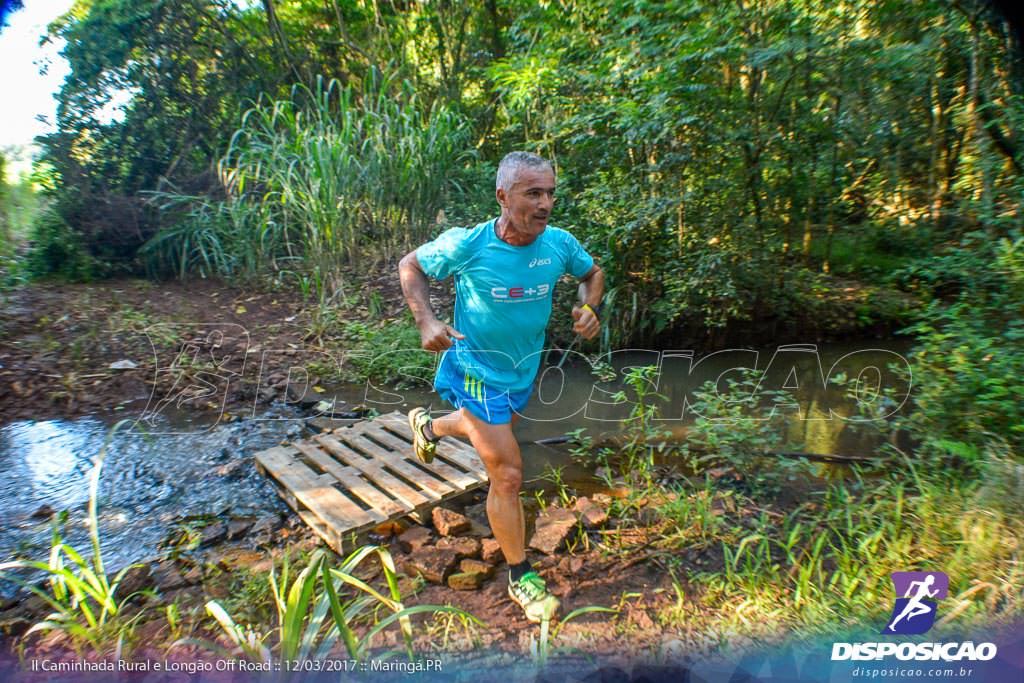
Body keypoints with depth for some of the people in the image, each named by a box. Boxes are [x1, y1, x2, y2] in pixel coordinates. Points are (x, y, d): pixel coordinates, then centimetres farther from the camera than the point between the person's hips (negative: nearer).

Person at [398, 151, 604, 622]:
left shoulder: (560, 244, -13)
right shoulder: (467, 245, -24)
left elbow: (592, 273, 9)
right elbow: (410, 266, -7)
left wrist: (590, 309, -12)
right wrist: (426, 322, -21)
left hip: (524, 370, 6)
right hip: (477, 369, -6)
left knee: (486, 428, 32)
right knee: (507, 475, -5)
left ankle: (429, 427, 66)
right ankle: (520, 578, 17)